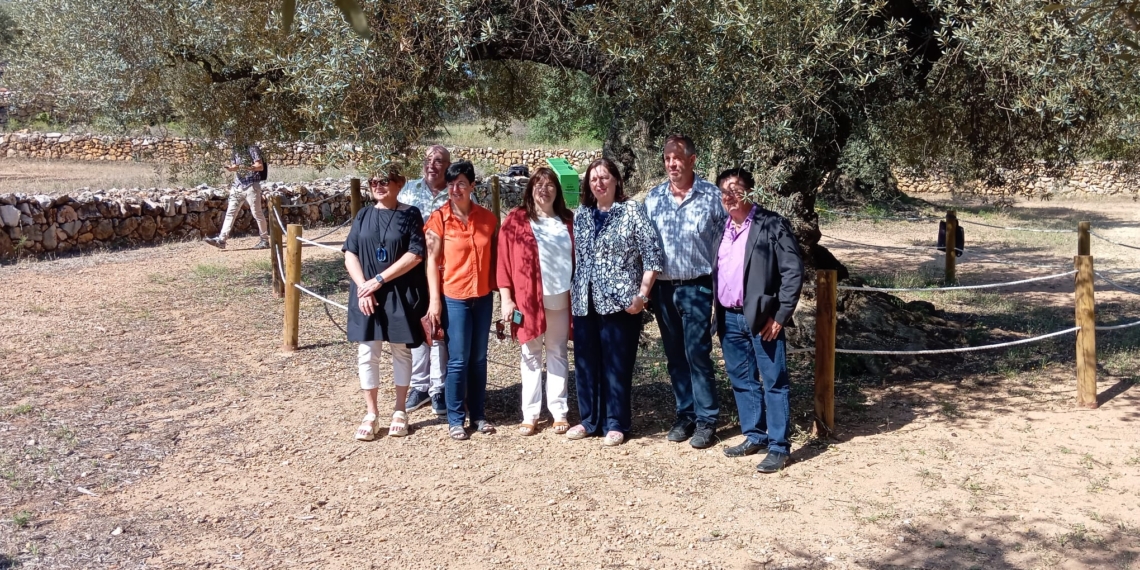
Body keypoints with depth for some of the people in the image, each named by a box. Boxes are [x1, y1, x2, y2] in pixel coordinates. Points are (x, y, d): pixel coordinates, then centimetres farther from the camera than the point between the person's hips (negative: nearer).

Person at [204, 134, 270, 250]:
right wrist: (230, 168, -4)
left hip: (251, 185, -7)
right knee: (230, 212, 2)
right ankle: (221, 239, 1)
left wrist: (246, 167, -28)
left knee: (257, 213, -2)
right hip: (237, 186, 7)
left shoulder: (252, 148, -7)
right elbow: (234, 167, 19)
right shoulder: (234, 149, 14)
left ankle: (265, 240, 7)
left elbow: (260, 166, -13)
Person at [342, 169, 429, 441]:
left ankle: (400, 412, 21)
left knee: (401, 351, 8)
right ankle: (370, 414, 15)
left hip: (401, 294, -3)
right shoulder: (363, 216, 7)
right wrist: (363, 287, -12)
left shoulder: (410, 215, -3)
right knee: (367, 353, 3)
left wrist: (379, 280, -15)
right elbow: (350, 255, 3)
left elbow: (415, 254, -12)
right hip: (366, 293, 3)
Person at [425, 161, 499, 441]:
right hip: (454, 298, -3)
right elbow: (432, 261, -6)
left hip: (483, 297, 3)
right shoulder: (439, 219, -7)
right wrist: (435, 300, -10)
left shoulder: (488, 218, 2)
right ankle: (455, 419, 15)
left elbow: (494, 257, 7)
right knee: (458, 361, 1)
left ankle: (478, 414, 24)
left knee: (479, 358, 12)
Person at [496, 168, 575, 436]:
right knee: (531, 356, 6)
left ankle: (559, 411, 16)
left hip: (561, 299, 2)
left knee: (557, 353, 10)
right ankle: (530, 414, 12)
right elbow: (504, 259, -4)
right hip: (529, 299, -2)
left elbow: (577, 258, 10)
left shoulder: (568, 220, 8)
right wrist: (506, 298, -10)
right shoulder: (516, 219, -1)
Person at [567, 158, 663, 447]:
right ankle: (589, 420, 23)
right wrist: (573, 294, 10)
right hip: (584, 303, 5)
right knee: (585, 364, 10)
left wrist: (642, 295, -13)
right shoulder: (580, 215, 11)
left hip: (619, 301, -5)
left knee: (617, 365, 1)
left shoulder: (632, 212, -4)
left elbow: (652, 255, -7)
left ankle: (616, 424, 13)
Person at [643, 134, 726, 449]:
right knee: (674, 356, 11)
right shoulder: (653, 197, 5)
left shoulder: (712, 196, -5)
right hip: (663, 288, 4)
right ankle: (685, 414, 23)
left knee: (698, 354, -2)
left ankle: (706, 420, 9)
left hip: (696, 287, -4)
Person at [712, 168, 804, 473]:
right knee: (742, 381, 14)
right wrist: (717, 315, 10)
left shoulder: (772, 224, -8)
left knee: (774, 382, 0)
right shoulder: (721, 227, 11)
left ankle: (779, 447, 7)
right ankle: (754, 436, 27)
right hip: (729, 318, 7)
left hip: (762, 317, -6)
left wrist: (780, 315, -15)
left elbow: (793, 270, -11)